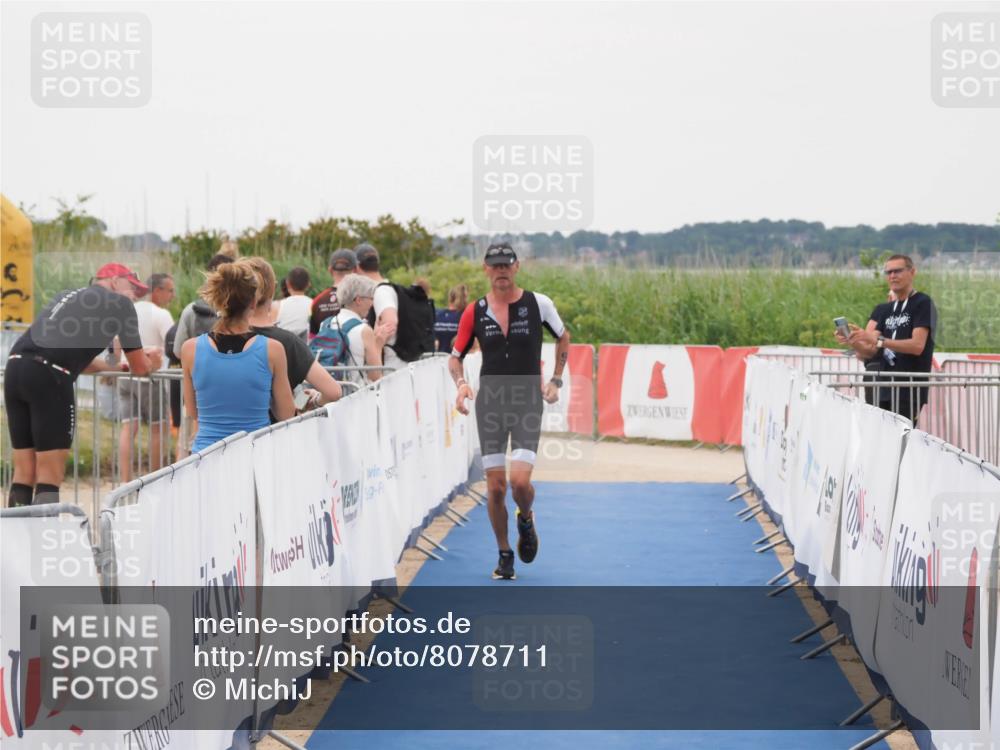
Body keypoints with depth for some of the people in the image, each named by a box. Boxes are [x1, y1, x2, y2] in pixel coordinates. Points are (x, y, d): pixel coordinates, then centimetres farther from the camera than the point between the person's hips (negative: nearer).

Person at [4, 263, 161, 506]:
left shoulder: (68, 296, 30)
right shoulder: (119, 303, 10)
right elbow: (140, 368, 14)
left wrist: (114, 365, 42)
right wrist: (151, 363, 35)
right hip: (49, 376, -7)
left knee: (24, 472, 11)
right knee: (50, 475, -4)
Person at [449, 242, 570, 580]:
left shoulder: (538, 303, -2)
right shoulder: (475, 311, 2)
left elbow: (563, 337, 14)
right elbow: (455, 356, 10)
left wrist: (555, 380, 6)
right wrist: (461, 383, -11)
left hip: (528, 401, -2)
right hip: (489, 403, 2)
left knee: (520, 481, -16)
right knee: (495, 486, 0)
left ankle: (526, 520, 20)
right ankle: (504, 555, 18)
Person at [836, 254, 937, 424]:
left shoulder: (923, 303, 0)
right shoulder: (882, 310, 18)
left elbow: (917, 345, -14)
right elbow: (868, 351, 8)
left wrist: (878, 340, -24)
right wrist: (853, 342, -14)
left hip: (910, 390, -6)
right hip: (883, 389, 6)